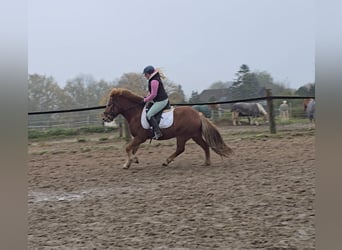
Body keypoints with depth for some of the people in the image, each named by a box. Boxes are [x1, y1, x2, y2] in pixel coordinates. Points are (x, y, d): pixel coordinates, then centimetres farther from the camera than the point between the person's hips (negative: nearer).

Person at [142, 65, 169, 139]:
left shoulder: (154, 81, -19)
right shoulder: (156, 79, 15)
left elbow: (153, 95, -21)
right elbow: (152, 92, 26)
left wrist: (145, 100, -10)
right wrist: (146, 97, 14)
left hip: (161, 101, -11)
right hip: (164, 100, 11)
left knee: (149, 115, -15)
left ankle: (158, 132, -21)